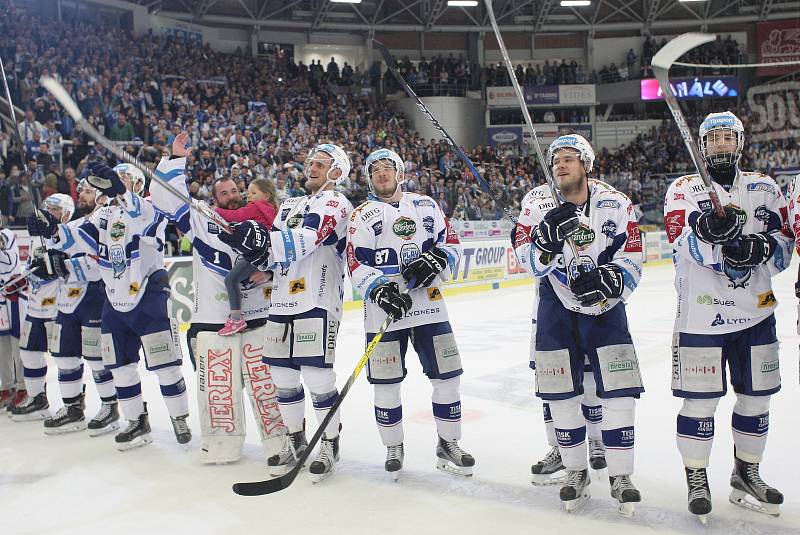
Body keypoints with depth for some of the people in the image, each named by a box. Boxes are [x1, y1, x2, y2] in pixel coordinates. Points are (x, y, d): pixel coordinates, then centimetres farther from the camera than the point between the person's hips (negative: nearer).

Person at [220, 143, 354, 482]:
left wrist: (263, 239, -37)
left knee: (317, 375, -7)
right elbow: (274, 253, 19)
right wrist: (255, 250, -4)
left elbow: (304, 241, -22)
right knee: (283, 375, 11)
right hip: (282, 302, 8)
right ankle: (295, 441, 27)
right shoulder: (288, 207, 22)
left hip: (317, 302, -8)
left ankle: (330, 445, 10)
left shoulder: (334, 204, -4)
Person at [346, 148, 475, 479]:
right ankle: (393, 448, 20)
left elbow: (451, 243, 12)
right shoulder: (363, 215, 4)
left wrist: (436, 259, -9)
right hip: (384, 309, -2)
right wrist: (379, 290, -20)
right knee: (386, 383, 1)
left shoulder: (425, 205, 12)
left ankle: (448, 445, 19)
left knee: (447, 375, 3)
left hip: (428, 304, 2)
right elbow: (357, 264, -4)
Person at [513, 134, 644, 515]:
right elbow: (529, 262, -14)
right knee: (562, 393, 5)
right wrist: (548, 237, -33)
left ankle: (620, 476, 10)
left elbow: (631, 258, -6)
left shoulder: (614, 203, -6)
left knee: (617, 391, -4)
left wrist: (611, 279, -25)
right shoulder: (537, 202, -6)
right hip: (556, 305, 1)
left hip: (604, 303, 0)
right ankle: (576, 472, 22)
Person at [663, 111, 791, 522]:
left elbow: (784, 244, 5)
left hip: (756, 311, 4)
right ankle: (696, 480, 14)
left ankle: (746, 475, 28)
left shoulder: (765, 189, 12)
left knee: (756, 396, 11)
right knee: (700, 399, -1)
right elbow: (685, 243, -15)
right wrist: (708, 231, -35)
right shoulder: (683, 189, 1)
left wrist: (760, 249, -16)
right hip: (701, 314, -4)